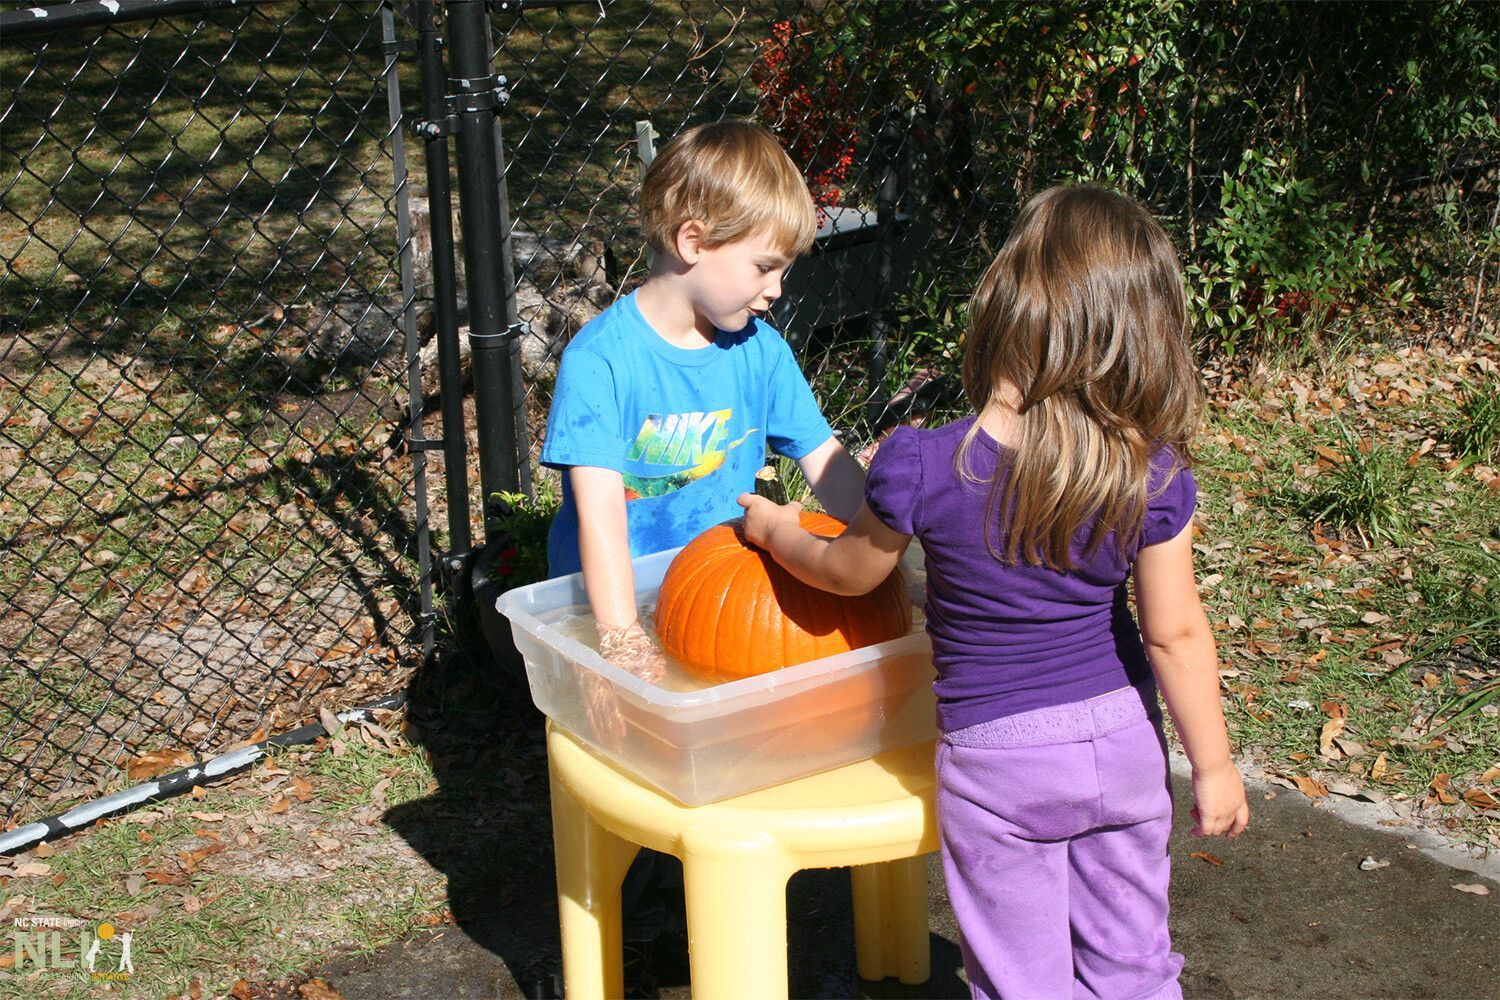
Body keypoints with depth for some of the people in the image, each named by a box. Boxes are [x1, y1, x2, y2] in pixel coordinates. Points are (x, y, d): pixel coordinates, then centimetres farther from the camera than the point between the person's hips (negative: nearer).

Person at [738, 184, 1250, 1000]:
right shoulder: (1151, 474, -16)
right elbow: (1175, 633, -10)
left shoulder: (922, 467, -22)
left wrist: (776, 530, 18)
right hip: (1124, 745, 3)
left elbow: (850, 572, -3)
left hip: (996, 760, -3)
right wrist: (1213, 767, 3)